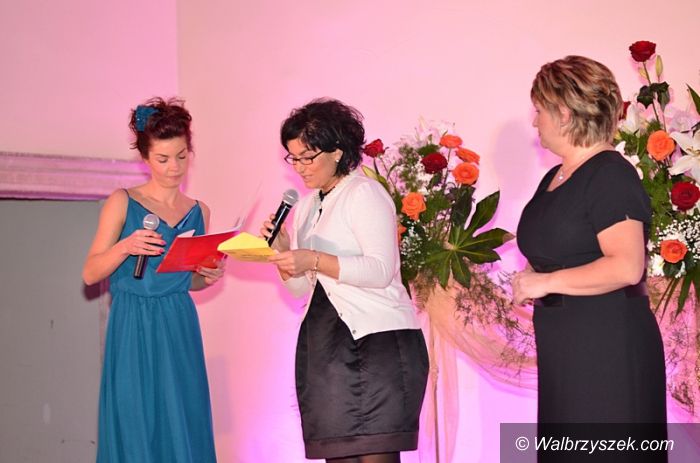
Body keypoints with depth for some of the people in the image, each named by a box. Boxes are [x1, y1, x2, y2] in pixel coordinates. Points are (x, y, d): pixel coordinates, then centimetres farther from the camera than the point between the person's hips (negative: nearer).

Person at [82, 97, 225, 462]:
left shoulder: (198, 211, 11)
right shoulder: (122, 202, -1)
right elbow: (90, 273, -3)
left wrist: (207, 277, -1)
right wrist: (125, 247, -19)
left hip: (179, 328, 4)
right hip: (133, 328, -3)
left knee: (182, 428, 2)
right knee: (135, 429, -2)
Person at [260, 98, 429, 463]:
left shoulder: (364, 193, -5)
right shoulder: (306, 206, 17)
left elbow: (381, 270, -16)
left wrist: (315, 260, -24)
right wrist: (280, 250, 1)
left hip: (376, 340, -7)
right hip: (324, 345, 7)